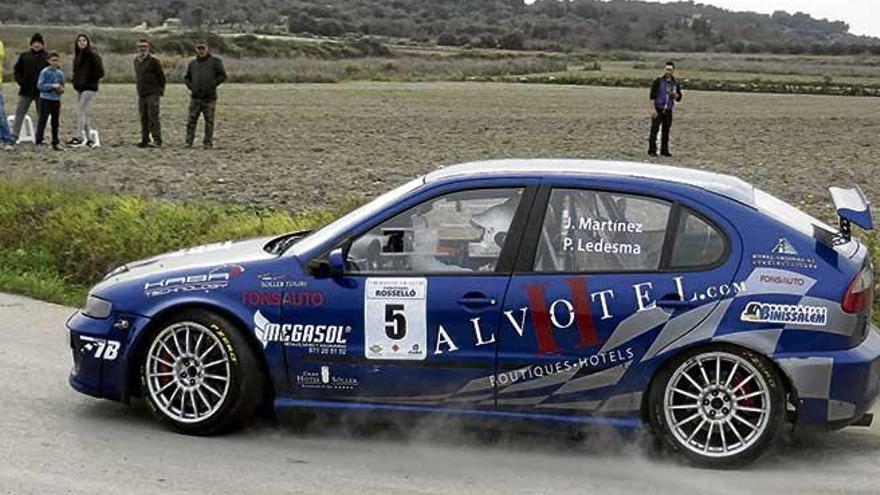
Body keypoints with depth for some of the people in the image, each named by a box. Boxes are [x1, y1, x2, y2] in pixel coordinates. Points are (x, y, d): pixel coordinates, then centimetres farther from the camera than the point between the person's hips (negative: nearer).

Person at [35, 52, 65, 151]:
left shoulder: (60, 73, 8)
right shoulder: (44, 72, -7)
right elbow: (40, 85, -12)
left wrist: (61, 89, -5)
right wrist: (52, 86, -20)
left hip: (56, 100, 5)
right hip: (45, 99, -5)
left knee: (55, 122, 11)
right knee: (42, 121, -7)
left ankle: (55, 142, 18)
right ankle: (39, 142, -5)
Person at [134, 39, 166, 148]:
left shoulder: (153, 61, -6)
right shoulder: (136, 61, 14)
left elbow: (161, 77, -4)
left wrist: (160, 93, -6)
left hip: (152, 94, -7)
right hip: (141, 95, 7)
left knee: (153, 117, -10)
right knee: (143, 118, 8)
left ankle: (156, 139, -9)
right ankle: (145, 140, 12)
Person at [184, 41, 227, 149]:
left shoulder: (215, 61, 5)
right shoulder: (192, 63, 16)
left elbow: (222, 76, 0)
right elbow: (186, 78, 23)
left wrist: (212, 85, -9)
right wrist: (191, 87, 4)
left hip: (209, 97, -3)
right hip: (195, 97, 3)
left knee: (209, 121, -1)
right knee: (191, 120, -2)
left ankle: (208, 143, 4)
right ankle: (189, 142, 1)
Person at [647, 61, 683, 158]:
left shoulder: (675, 84, 9)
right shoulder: (658, 81, -4)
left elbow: (679, 99, 14)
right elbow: (652, 95, -7)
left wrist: (675, 94, -9)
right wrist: (653, 109, -15)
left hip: (668, 111, 4)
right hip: (658, 110, -4)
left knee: (666, 131, 6)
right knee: (654, 130, -5)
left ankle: (664, 150, 13)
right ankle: (652, 150, -1)